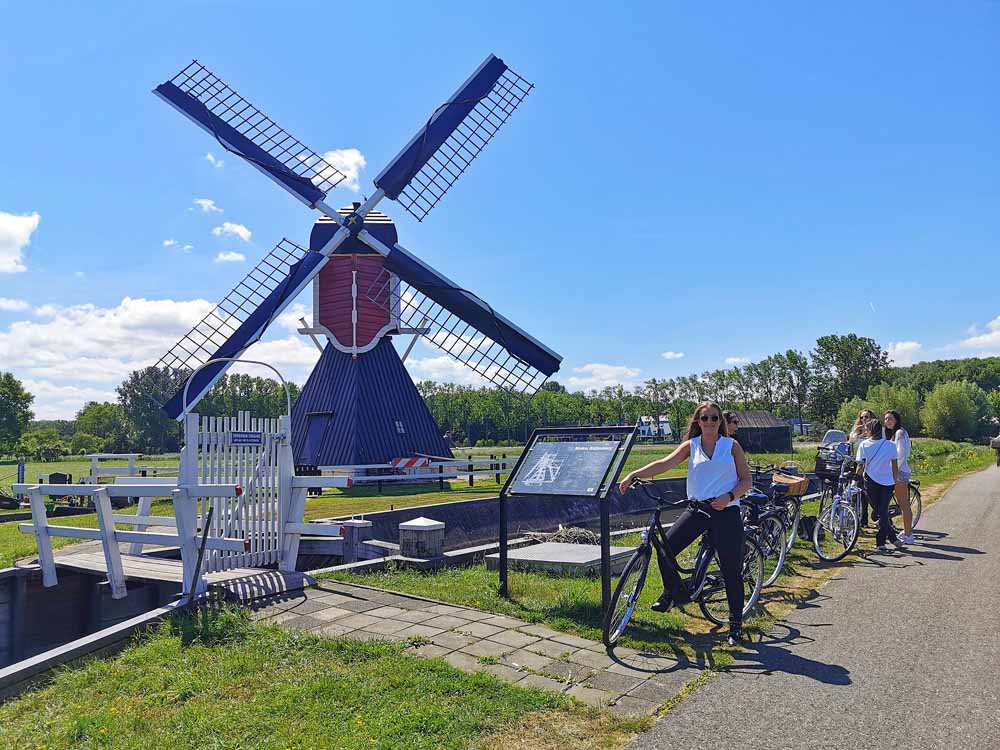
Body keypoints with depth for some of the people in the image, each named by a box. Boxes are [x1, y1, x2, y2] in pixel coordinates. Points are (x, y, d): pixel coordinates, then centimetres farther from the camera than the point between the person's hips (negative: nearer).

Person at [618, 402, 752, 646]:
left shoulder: (732, 446, 2)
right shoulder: (691, 446, 5)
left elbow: (746, 480, 3)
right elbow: (664, 464, -8)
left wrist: (728, 497, -17)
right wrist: (633, 475, -22)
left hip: (726, 511, -2)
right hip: (697, 509, 2)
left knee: (731, 569, -1)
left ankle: (736, 623, 16)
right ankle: (674, 592, 15)